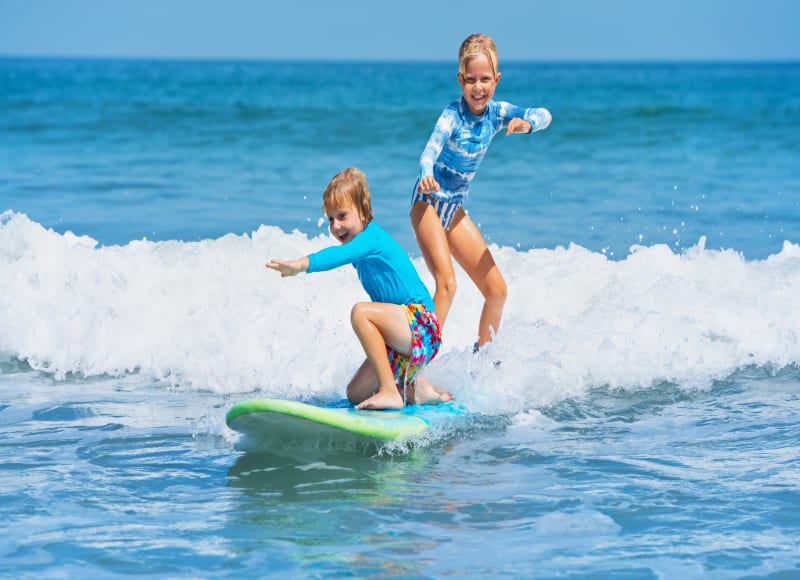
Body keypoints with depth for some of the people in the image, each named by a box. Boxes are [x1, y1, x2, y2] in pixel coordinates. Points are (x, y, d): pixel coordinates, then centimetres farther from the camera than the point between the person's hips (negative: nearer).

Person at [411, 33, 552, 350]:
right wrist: (426, 176, -60)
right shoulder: (453, 114, -21)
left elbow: (543, 115, -13)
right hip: (429, 202, -6)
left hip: (454, 209, 7)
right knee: (446, 282, -26)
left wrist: (527, 123, -37)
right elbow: (432, 147, -38)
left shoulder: (497, 113, -5)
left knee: (497, 290, 7)